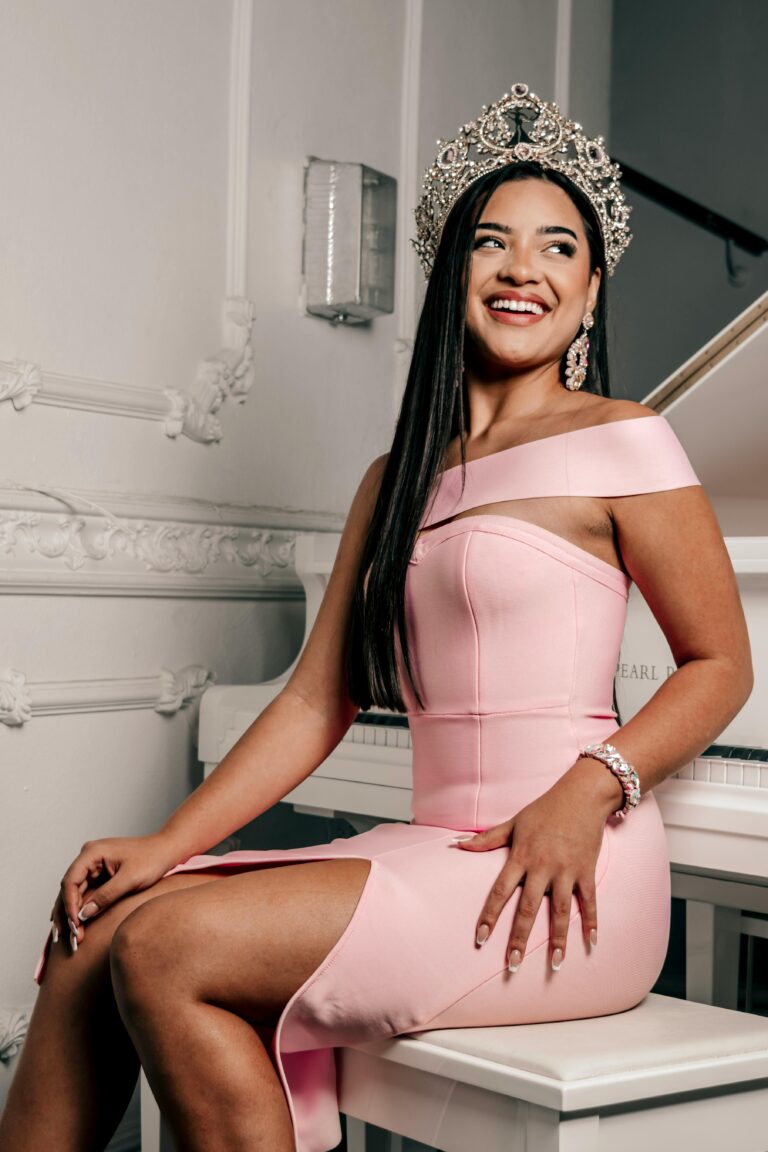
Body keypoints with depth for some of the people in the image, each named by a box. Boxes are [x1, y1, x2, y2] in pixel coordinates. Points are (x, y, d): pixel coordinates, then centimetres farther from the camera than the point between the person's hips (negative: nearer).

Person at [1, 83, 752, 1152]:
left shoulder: (618, 439, -1)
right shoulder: (399, 479, 17)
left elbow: (722, 663, 1)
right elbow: (319, 701, 13)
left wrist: (590, 787, -16)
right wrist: (168, 843, 4)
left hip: (562, 877, -6)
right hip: (435, 850, 6)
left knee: (167, 947, -20)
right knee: (95, 934, -9)